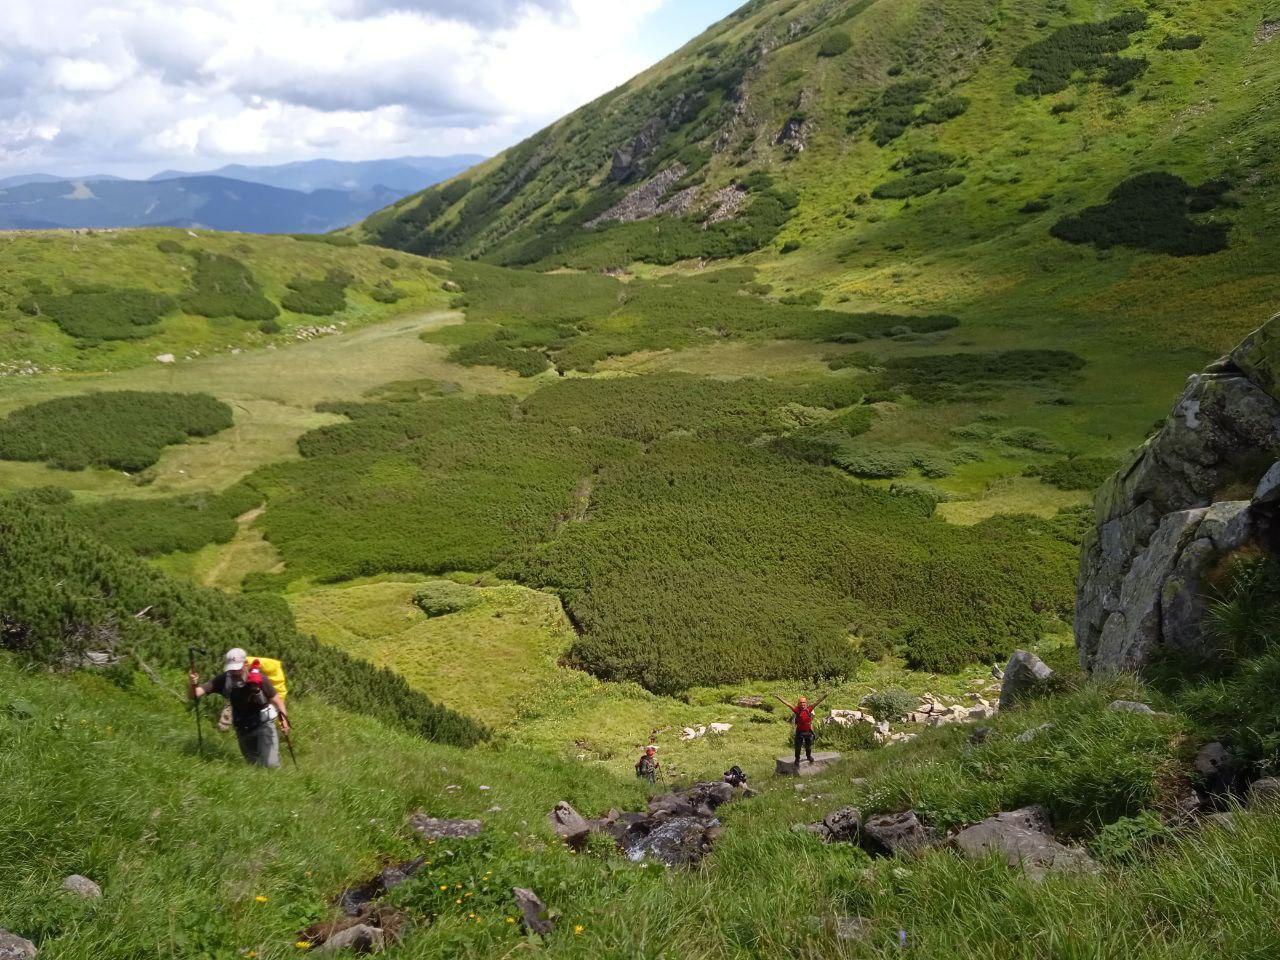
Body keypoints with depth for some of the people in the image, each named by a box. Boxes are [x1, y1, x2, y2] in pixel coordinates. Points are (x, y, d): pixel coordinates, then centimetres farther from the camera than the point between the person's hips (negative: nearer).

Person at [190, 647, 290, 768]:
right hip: (242, 727, 4)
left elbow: (276, 699, -12)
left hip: (263, 723, -3)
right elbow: (194, 695, -16)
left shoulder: (258, 677, -21)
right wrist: (194, 684, -39)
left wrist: (283, 717, -28)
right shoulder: (224, 680, -15)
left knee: (270, 765, -15)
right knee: (253, 764, 17)